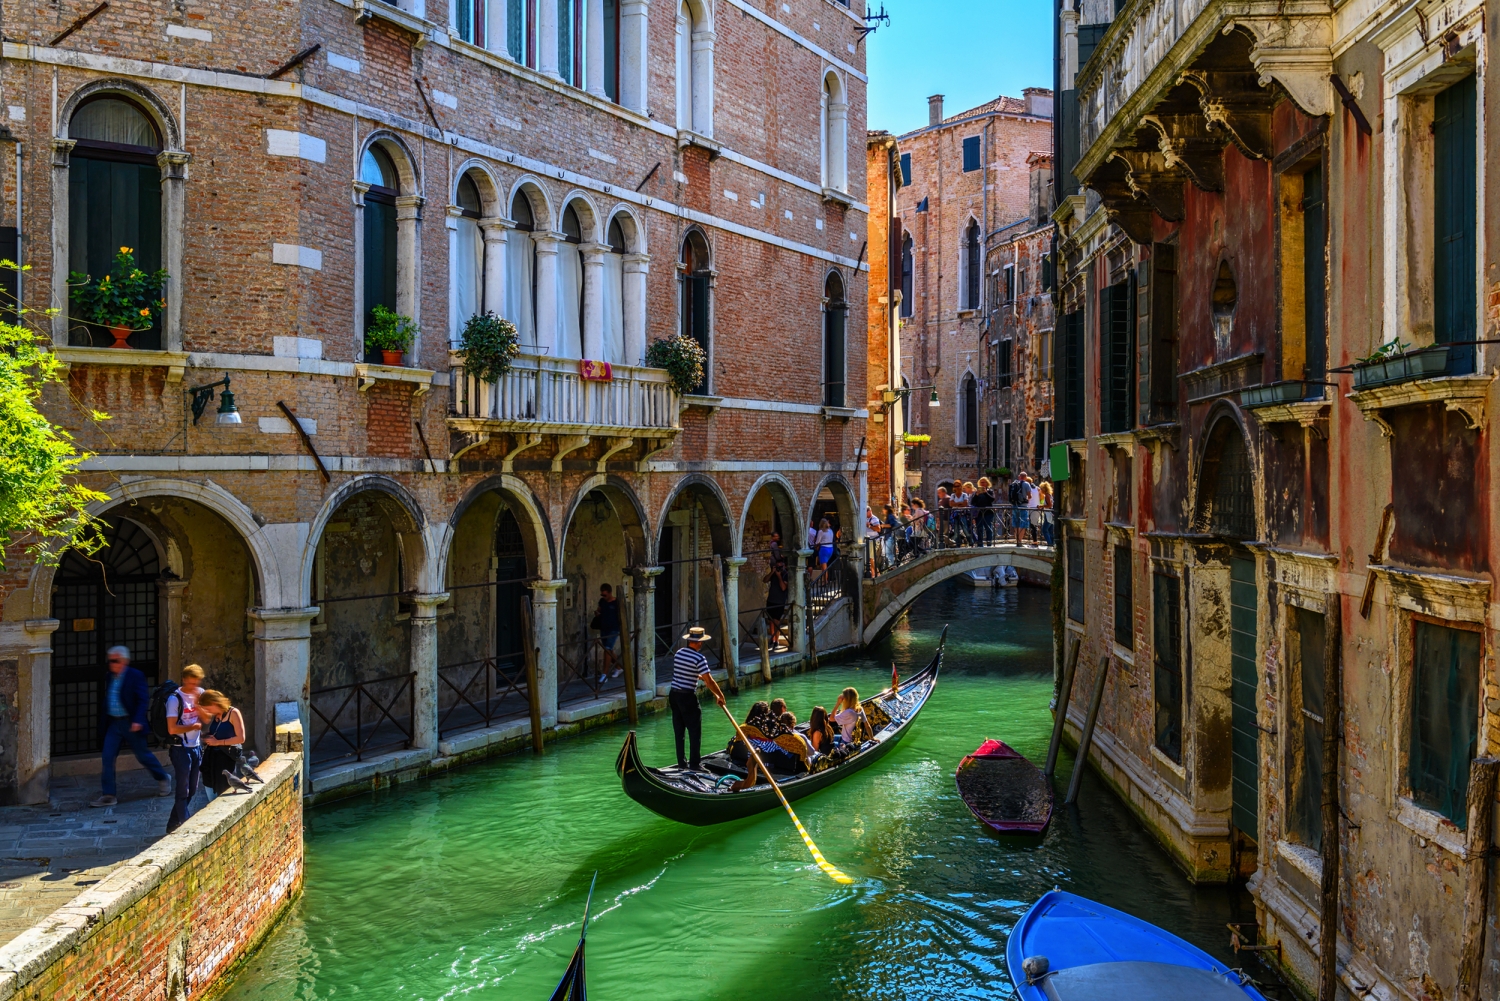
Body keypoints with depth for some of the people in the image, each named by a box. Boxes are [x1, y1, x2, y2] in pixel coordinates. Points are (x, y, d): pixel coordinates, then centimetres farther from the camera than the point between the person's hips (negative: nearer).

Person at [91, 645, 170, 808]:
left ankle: (162, 779, 29)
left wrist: (138, 720, -25)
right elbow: (107, 701, 16)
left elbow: (143, 699, -15)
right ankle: (107, 795, 2)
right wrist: (105, 724, 15)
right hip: (113, 723, 6)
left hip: (131, 724, -6)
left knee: (143, 755, 7)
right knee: (107, 757, -2)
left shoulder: (135, 676, -11)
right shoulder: (110, 677, 8)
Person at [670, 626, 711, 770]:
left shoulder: (678, 653, 5)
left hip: (674, 695, 7)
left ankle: (681, 762, 17)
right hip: (688, 697, -7)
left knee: (678, 730, 11)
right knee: (694, 731, 3)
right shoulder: (699, 658, -15)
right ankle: (694, 764, 4)